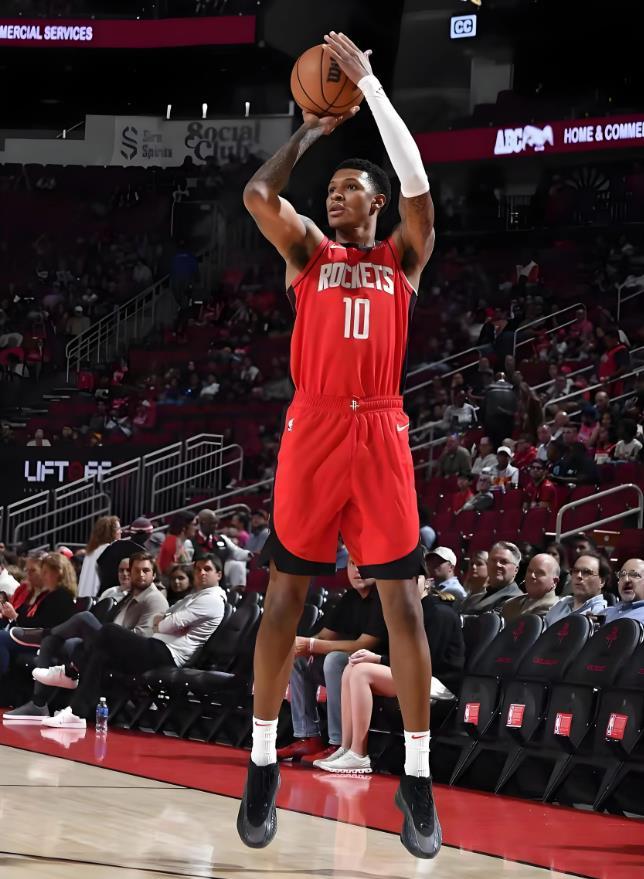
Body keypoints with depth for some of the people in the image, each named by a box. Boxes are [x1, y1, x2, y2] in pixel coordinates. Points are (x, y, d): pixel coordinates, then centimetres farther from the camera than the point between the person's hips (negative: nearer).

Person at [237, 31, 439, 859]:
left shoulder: (402, 256, 12)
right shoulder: (307, 253, 13)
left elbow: (418, 187, -6)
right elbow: (257, 194, -4)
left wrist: (370, 86, -5)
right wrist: (310, 131, 7)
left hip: (380, 433, 0)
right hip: (312, 431, 0)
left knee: (403, 601, -1)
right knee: (284, 595, 2)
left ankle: (416, 775, 5)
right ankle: (263, 762, 12)